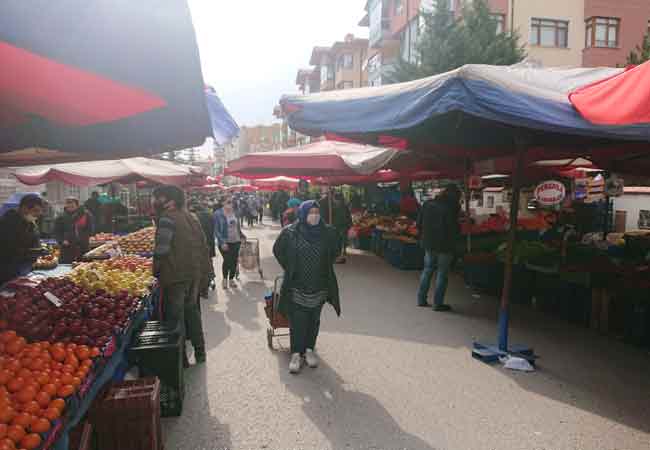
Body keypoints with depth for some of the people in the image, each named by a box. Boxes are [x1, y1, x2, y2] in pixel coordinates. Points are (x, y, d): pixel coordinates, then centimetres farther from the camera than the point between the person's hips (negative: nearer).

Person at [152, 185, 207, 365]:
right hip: (194, 274, 8)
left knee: (175, 317, 4)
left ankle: (180, 358, 12)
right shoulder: (190, 217, 11)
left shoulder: (167, 218, -13)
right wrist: (202, 272, 19)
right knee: (192, 310, 20)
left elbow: (161, 250, -20)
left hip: (176, 276, -8)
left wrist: (155, 271, -5)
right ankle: (200, 352, 30)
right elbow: (203, 247, 14)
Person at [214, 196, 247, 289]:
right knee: (227, 260, -9)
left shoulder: (234, 212, 7)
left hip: (236, 241, 5)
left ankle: (231, 279, 24)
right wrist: (222, 242, -17)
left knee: (234, 261, 5)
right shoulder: (218, 214, -8)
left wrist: (242, 236, 17)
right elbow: (216, 230, -10)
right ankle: (224, 279, 16)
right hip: (225, 242, -5)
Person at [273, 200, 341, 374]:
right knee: (297, 320, 2)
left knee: (313, 319, 13)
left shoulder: (328, 232, -5)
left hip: (319, 285, 2)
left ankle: (309, 349, 29)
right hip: (296, 285, -2)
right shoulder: (290, 232, -9)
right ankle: (296, 353, 15)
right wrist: (290, 268, 4)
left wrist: (324, 267, 7)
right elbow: (278, 250, 6)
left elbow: (334, 251, 12)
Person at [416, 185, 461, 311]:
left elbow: (419, 223, 7)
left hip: (429, 244, 5)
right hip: (445, 245, -5)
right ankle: (438, 303, 9)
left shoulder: (428, 204, 4)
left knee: (427, 270, 17)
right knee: (442, 274, 5)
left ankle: (421, 299, 20)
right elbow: (454, 228, -16)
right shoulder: (451, 207, -14)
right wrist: (453, 239, 4)